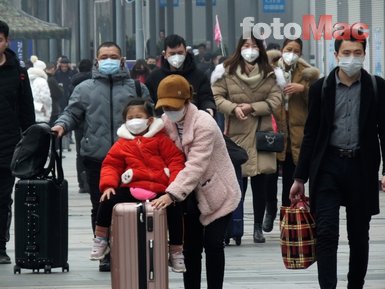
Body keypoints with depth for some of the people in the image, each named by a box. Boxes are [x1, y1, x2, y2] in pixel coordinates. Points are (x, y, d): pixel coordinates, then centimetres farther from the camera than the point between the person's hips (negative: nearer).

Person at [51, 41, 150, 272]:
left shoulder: (136, 88, 10)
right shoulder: (85, 89, 10)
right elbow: (73, 114, 10)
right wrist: (62, 125, -11)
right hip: (96, 158, 1)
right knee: (100, 208, 4)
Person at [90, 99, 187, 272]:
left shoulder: (161, 139, 8)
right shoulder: (122, 144, 13)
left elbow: (175, 160, 3)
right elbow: (111, 165, 10)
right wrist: (108, 185, -9)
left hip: (160, 189, -1)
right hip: (132, 189, 1)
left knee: (175, 210, -20)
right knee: (108, 200, -19)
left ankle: (176, 251, 0)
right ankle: (100, 239, -1)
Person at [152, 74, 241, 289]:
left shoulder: (204, 124, -27)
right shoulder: (166, 122, -5)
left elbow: (196, 165, -35)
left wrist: (171, 194, -43)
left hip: (217, 191, -6)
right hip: (191, 193, 6)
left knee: (213, 243, -8)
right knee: (191, 246, 4)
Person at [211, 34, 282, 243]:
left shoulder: (268, 74, 6)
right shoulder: (227, 71, 2)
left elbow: (275, 100, 1)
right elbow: (216, 97, 1)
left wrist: (252, 107, -10)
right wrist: (233, 108, -15)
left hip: (260, 134, 2)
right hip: (236, 134, -1)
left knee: (259, 183, 3)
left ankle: (258, 226, 13)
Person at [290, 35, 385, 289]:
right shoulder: (321, 88, 3)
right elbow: (311, 134, 7)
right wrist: (300, 178, 7)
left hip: (362, 167, 0)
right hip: (328, 166, 0)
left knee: (359, 236, 9)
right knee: (327, 233, -11)